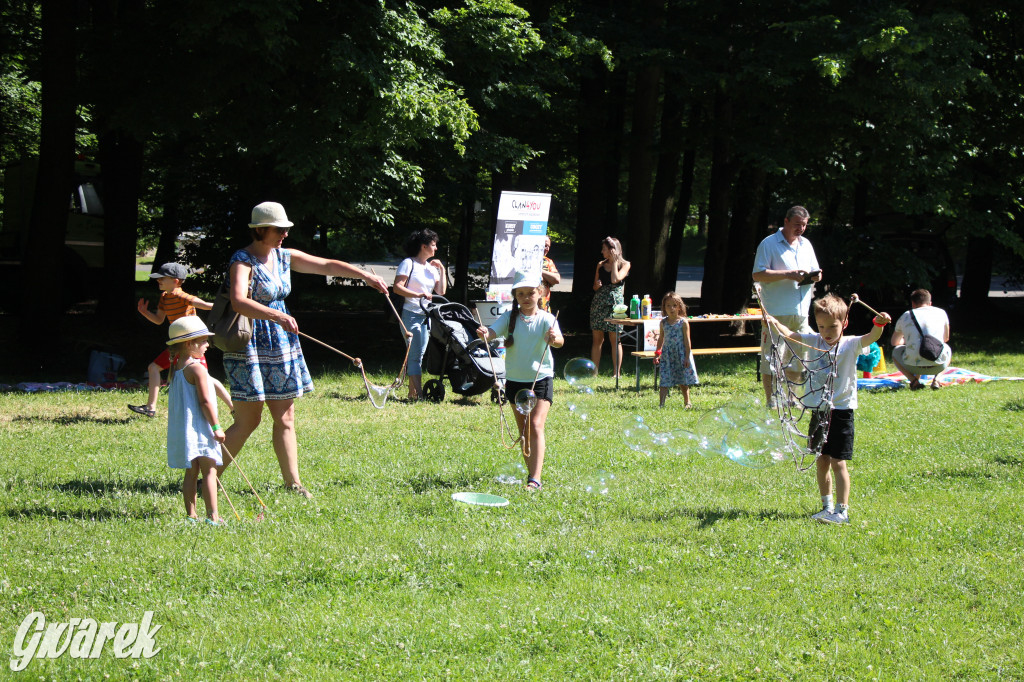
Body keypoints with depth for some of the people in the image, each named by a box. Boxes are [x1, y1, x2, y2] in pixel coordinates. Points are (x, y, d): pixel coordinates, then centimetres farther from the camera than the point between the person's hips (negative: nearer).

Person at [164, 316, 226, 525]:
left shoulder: (176, 368, 12)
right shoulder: (197, 368, -14)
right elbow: (205, 401, -17)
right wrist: (216, 427, -12)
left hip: (180, 429, 9)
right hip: (199, 429, -9)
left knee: (191, 472, 12)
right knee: (209, 470, -7)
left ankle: (190, 514, 11)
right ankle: (212, 516, -12)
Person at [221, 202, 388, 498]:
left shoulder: (284, 257, 9)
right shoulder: (243, 260, -15)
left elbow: (327, 266, 13)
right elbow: (239, 301, -31)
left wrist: (365, 275, 6)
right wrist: (277, 316, -42)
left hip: (280, 343, 8)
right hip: (250, 344, -8)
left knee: (285, 418, 7)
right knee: (248, 421, -7)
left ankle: (292, 482, 11)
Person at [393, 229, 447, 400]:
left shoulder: (432, 267, 20)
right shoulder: (408, 264, -2)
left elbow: (441, 291, 15)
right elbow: (397, 287, -11)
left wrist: (442, 270, 9)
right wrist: (418, 294, -21)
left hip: (427, 315, 7)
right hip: (412, 314, -7)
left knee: (419, 354, 5)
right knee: (415, 355, -12)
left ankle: (413, 391, 7)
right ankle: (416, 392, -16)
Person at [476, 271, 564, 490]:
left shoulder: (546, 319, -8)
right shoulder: (509, 318, -1)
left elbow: (558, 340, -24)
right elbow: (492, 332, -17)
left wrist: (554, 339, -49)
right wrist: (484, 334, -42)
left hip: (541, 378, -3)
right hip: (515, 380, 3)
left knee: (536, 426, -16)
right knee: (524, 431, 12)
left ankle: (535, 478, -21)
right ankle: (531, 471, 26)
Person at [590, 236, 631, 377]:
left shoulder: (625, 265, 1)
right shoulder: (601, 265, 13)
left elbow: (615, 279, -16)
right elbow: (595, 287, 16)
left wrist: (614, 261, -8)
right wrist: (597, 285, -7)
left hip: (614, 303, -4)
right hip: (598, 302, 4)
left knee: (615, 339, -2)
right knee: (597, 339, 4)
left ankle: (616, 373, 3)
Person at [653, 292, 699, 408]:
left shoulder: (683, 322, -6)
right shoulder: (664, 322, 5)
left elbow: (687, 340, -6)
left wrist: (687, 357, -10)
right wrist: (657, 354, 13)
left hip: (681, 354, -2)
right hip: (667, 354, 2)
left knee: (683, 381, 8)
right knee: (665, 381, -5)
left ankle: (687, 402, 22)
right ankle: (661, 403, -9)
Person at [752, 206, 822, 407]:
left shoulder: (805, 244, 17)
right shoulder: (769, 244, -4)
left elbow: (814, 272, 26)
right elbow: (758, 274, -13)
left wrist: (815, 276, 0)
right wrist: (788, 275, -20)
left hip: (800, 313, 7)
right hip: (776, 313, -7)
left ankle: (789, 397, 21)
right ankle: (771, 400, -3)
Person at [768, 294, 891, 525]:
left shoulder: (851, 345, -6)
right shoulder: (814, 342, 5)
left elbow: (871, 337, -22)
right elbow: (790, 335, -5)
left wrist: (879, 324, -44)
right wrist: (775, 323, -24)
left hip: (841, 410, -4)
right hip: (819, 409, 4)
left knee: (838, 462, -7)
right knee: (821, 461, 10)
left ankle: (842, 510, -4)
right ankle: (827, 506, 22)